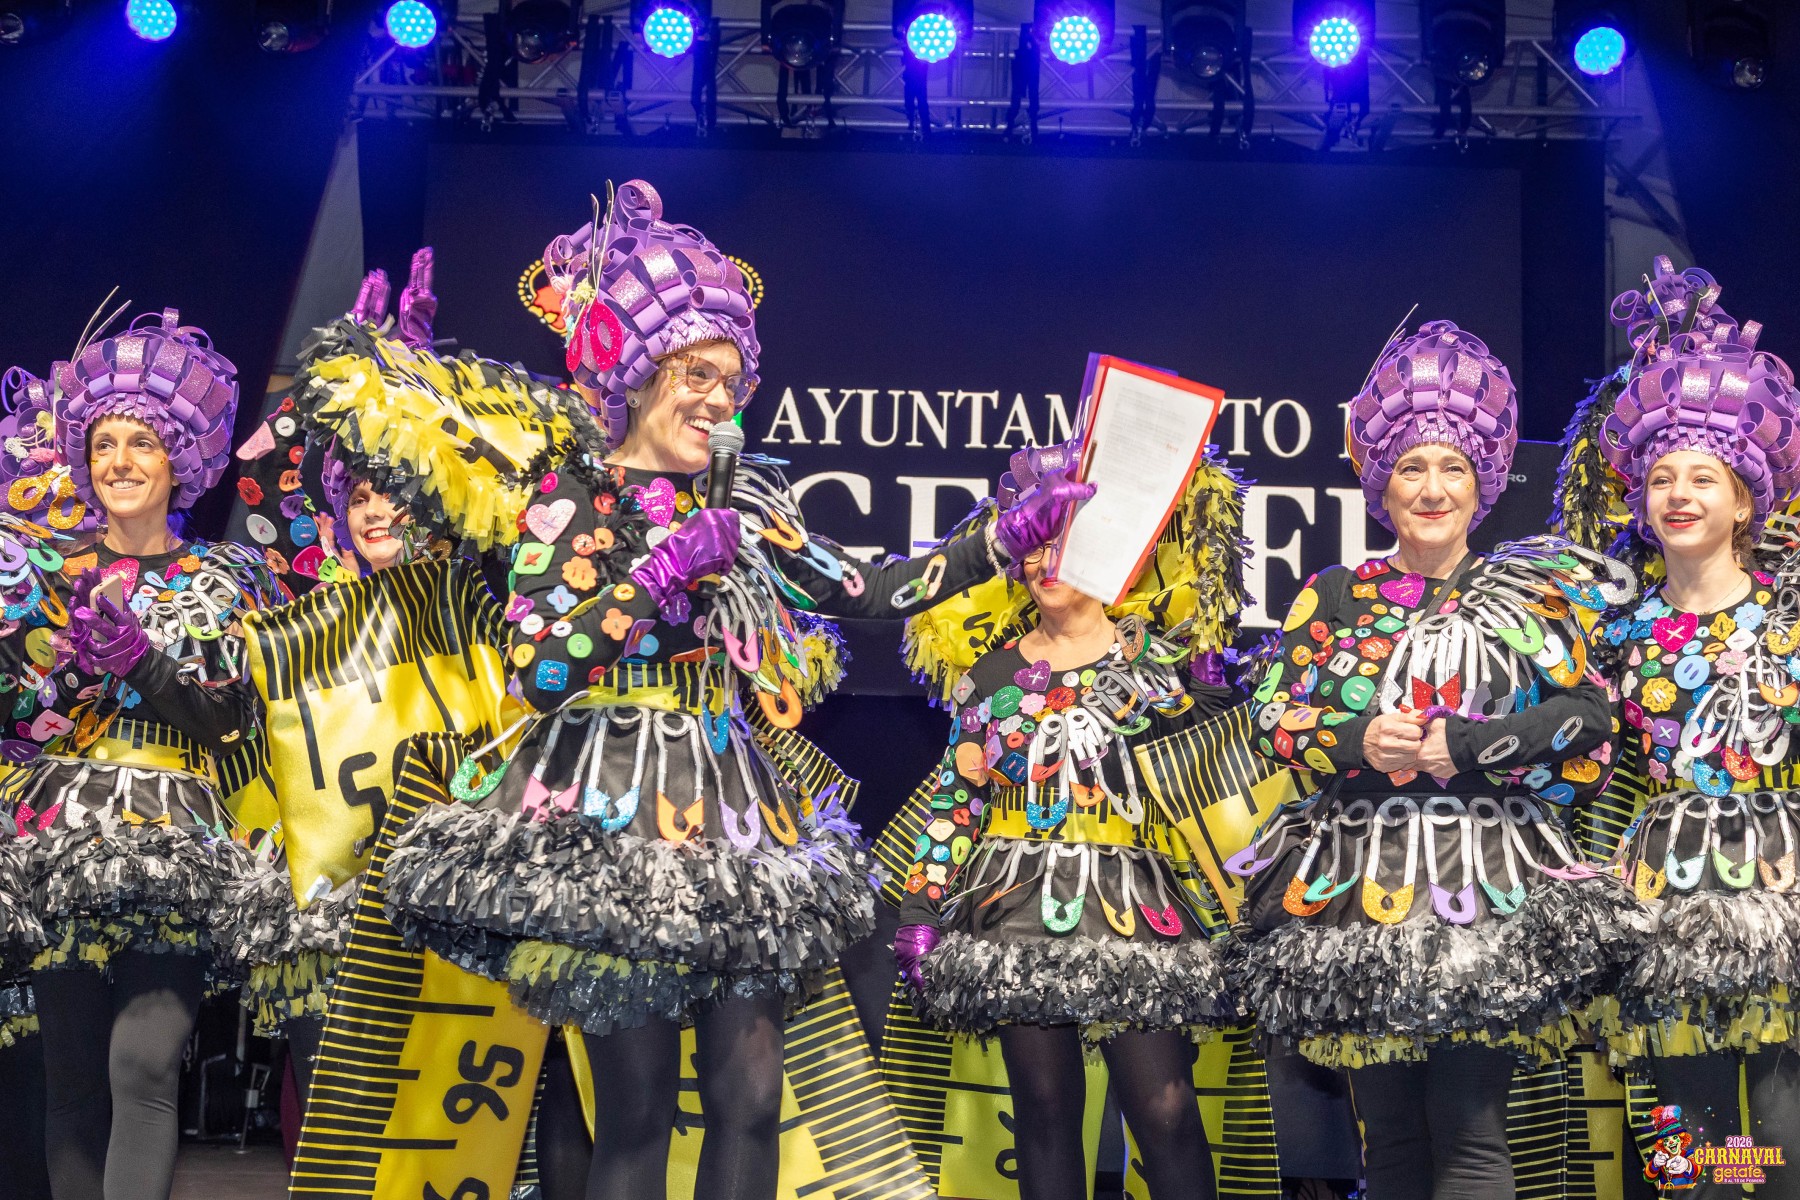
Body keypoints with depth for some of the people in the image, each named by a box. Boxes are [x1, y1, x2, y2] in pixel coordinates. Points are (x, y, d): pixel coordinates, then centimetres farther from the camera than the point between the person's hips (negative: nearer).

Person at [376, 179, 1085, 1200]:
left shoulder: (742, 501, 13)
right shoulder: (572, 498, 0)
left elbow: (870, 593, 11)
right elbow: (538, 669, -11)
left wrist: (1010, 539, 6)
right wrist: (665, 571, -12)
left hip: (734, 809, 5)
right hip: (615, 819, -4)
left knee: (750, 1097, -1)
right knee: (639, 1107, -4)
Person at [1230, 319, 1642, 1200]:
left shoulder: (1528, 594, 7)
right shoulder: (1334, 596, 11)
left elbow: (1587, 721, -4)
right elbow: (1272, 717, 6)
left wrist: (1461, 745, -13)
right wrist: (1356, 742, -13)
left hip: (1488, 884, -2)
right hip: (1358, 881, 2)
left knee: (1468, 1129, -7)